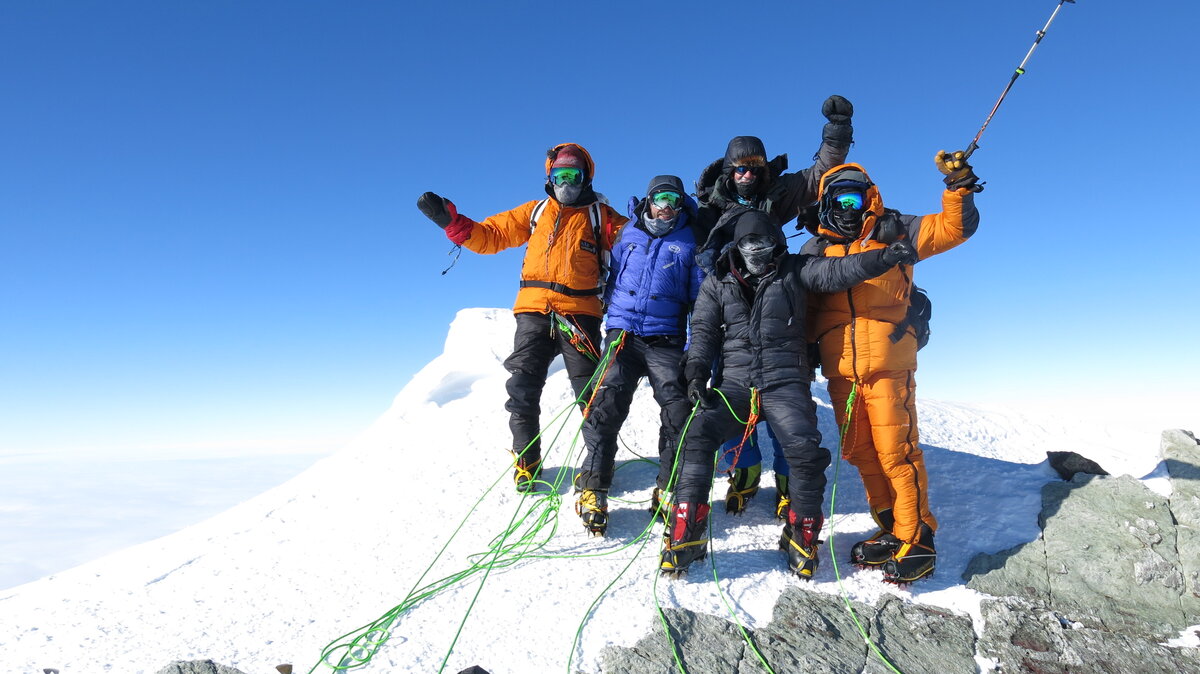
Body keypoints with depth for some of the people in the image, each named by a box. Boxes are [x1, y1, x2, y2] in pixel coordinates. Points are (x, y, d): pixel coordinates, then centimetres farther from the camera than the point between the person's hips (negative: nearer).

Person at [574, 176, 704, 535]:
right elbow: (612, 276, 22)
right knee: (605, 407, -11)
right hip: (622, 334, 1)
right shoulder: (629, 233, 14)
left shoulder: (690, 240, 9)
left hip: (666, 340, -1)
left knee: (679, 413, -11)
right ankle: (591, 490, -3)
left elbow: (701, 295, 8)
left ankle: (669, 492, 4)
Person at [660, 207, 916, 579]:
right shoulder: (717, 282, 15)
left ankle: (802, 536, 3)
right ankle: (685, 537, -13)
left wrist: (884, 257, -22)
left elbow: (836, 271, -6)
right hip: (734, 381, 2)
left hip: (785, 381, -1)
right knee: (699, 436, -20)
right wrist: (697, 372, -7)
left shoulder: (794, 270, 9)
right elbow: (703, 329, 9)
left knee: (805, 449, -21)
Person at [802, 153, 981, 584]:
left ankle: (917, 542, 3)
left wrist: (958, 185, -10)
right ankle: (891, 531, 24)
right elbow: (802, 303, 19)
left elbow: (955, 228, 4)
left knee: (896, 453, -7)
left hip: (888, 368, -4)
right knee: (862, 455, 10)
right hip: (840, 374, 4)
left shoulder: (894, 233, 7)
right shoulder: (817, 249, 14)